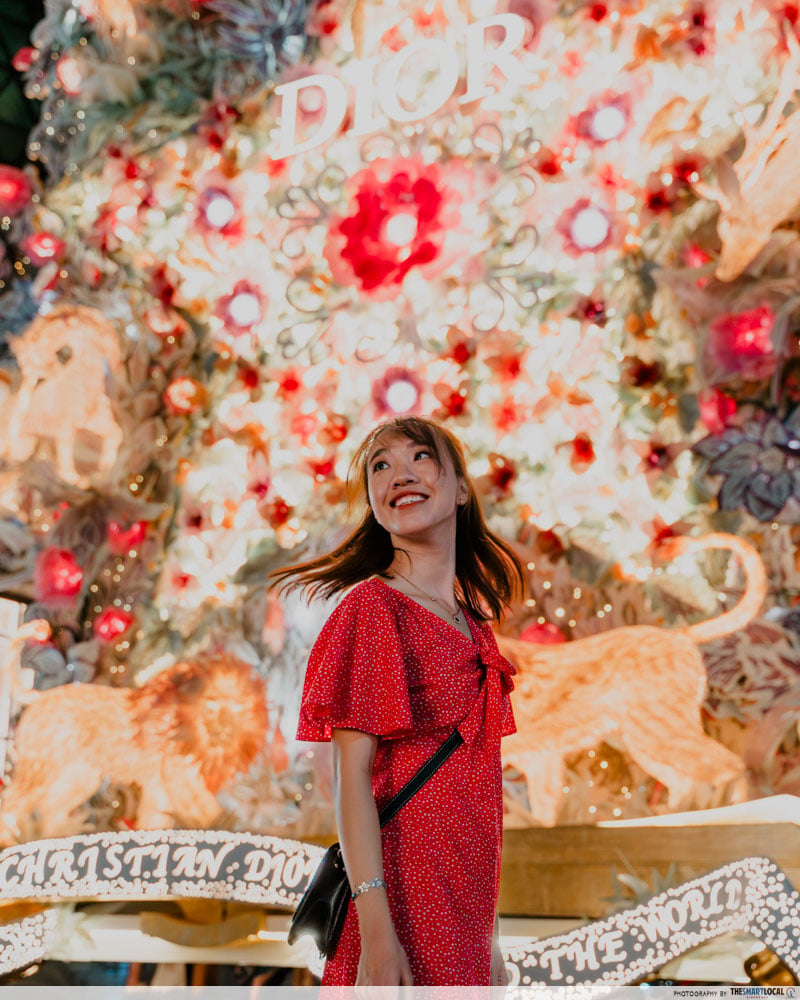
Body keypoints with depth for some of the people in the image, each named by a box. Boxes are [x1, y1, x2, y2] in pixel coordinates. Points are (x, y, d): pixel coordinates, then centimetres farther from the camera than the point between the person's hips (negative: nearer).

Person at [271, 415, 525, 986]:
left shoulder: (475, 625, 14)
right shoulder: (372, 606, -7)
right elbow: (351, 775, -13)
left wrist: (489, 940, 15)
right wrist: (376, 931, -21)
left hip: (465, 904, 7)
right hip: (405, 890, -7)